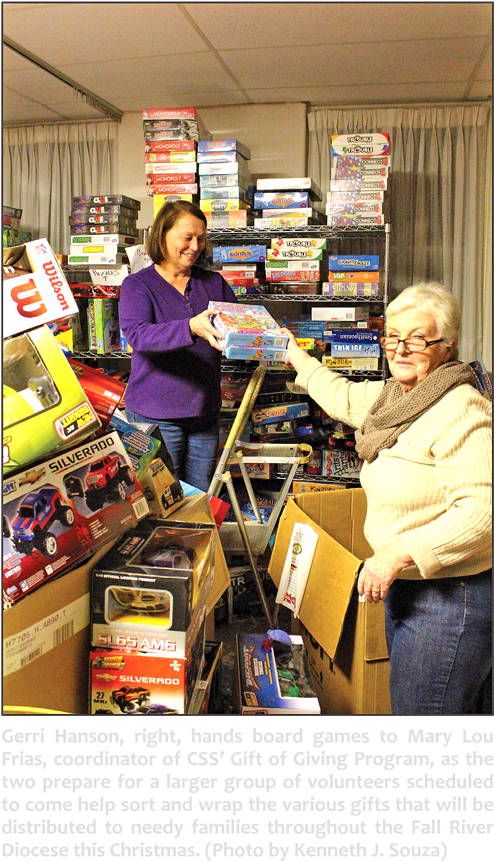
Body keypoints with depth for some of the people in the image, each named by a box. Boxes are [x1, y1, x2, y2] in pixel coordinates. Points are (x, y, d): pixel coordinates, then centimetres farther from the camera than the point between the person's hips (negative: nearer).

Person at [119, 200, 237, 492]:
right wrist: (191, 327, -37)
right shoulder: (137, 285, -3)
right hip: (155, 413, -4)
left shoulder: (213, 282, 10)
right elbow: (137, 334, -21)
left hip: (205, 413, 4)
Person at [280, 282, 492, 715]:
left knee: (421, 706, 1)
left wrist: (398, 553, -30)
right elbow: (344, 397, 28)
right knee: (403, 698, 20)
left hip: (450, 597, -9)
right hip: (405, 584, 10)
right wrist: (297, 358, 39)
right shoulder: (396, 394, 8)